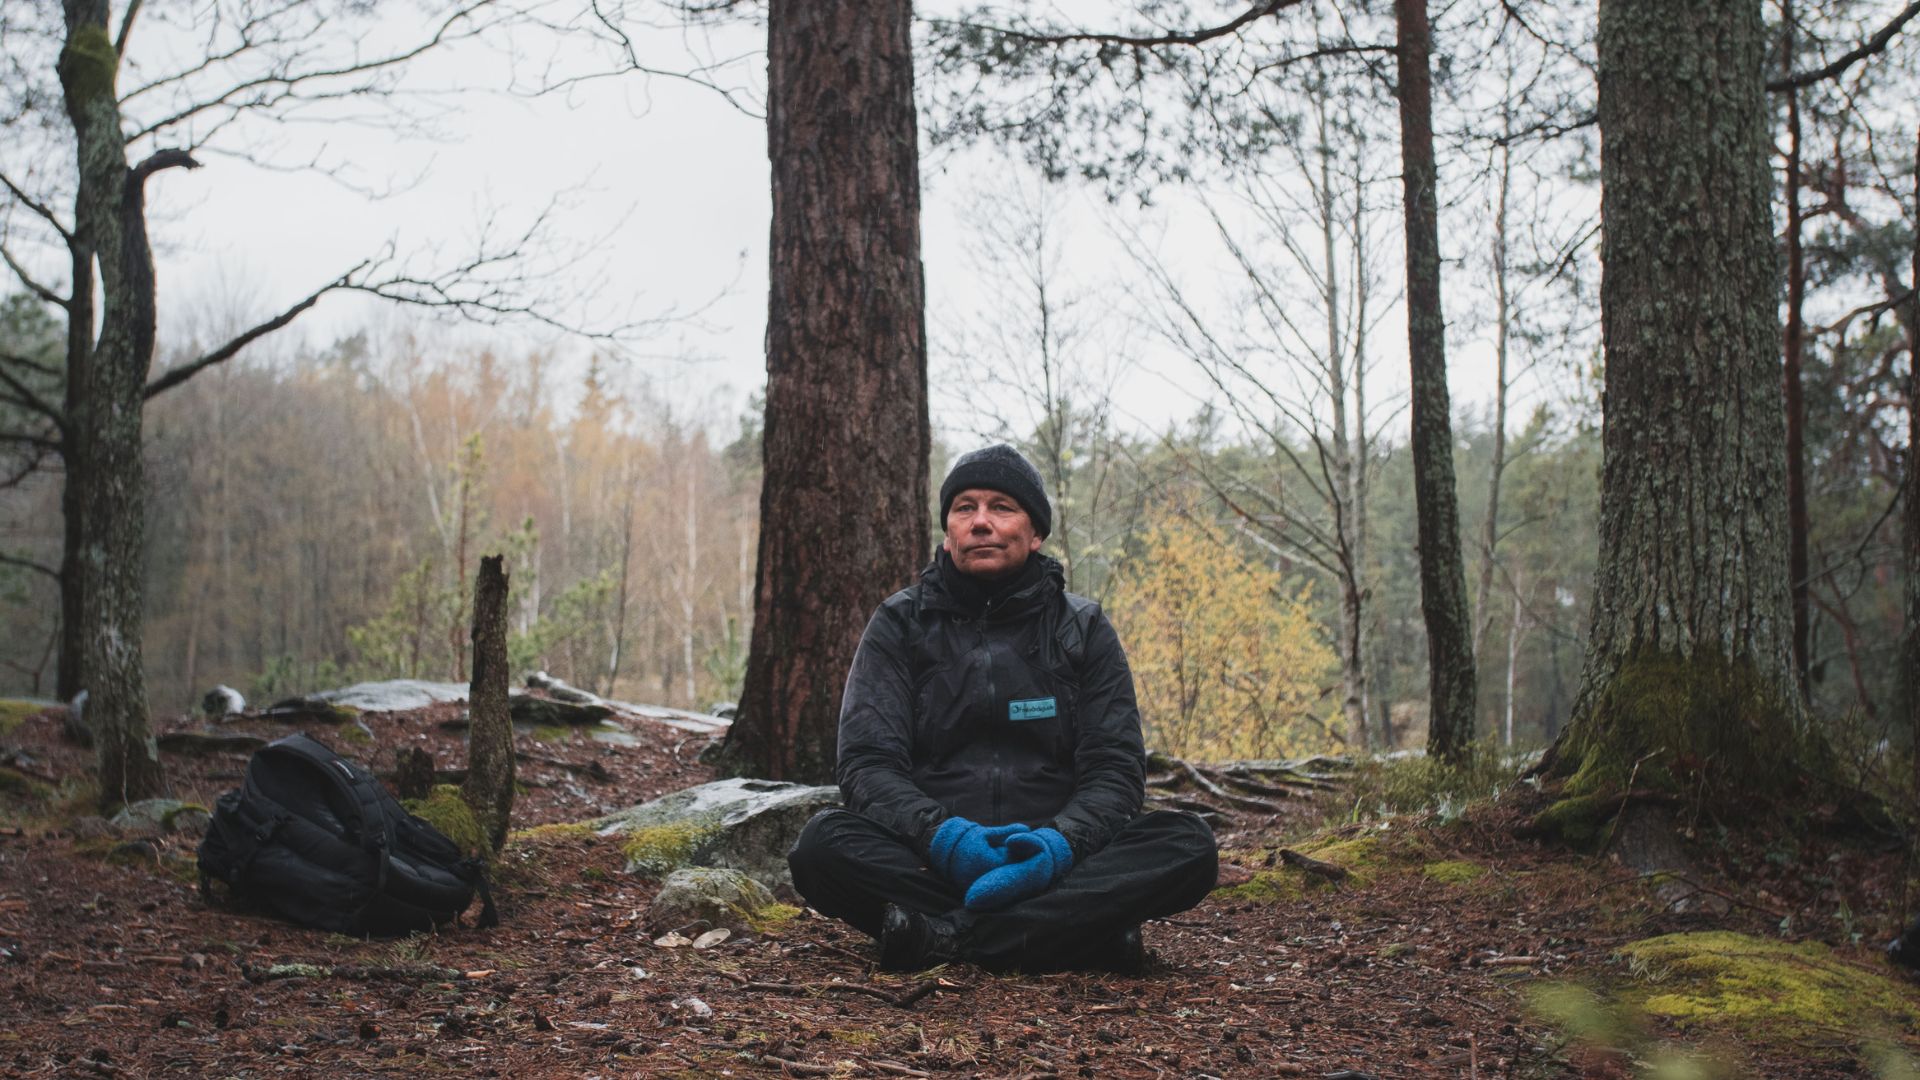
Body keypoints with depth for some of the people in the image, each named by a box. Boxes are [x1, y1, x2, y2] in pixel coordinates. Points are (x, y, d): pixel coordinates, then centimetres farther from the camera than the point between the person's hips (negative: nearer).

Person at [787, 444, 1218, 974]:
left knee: (1189, 845, -25)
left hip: (1055, 863, 1)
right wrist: (941, 833, -25)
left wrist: (1061, 842, -22)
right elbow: (867, 762, -4)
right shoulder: (900, 624, 6)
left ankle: (947, 935, -30)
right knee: (823, 843, -30)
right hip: (931, 864, -1)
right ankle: (1075, 932, -31)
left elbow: (1115, 768, 0)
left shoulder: (1084, 628, 8)